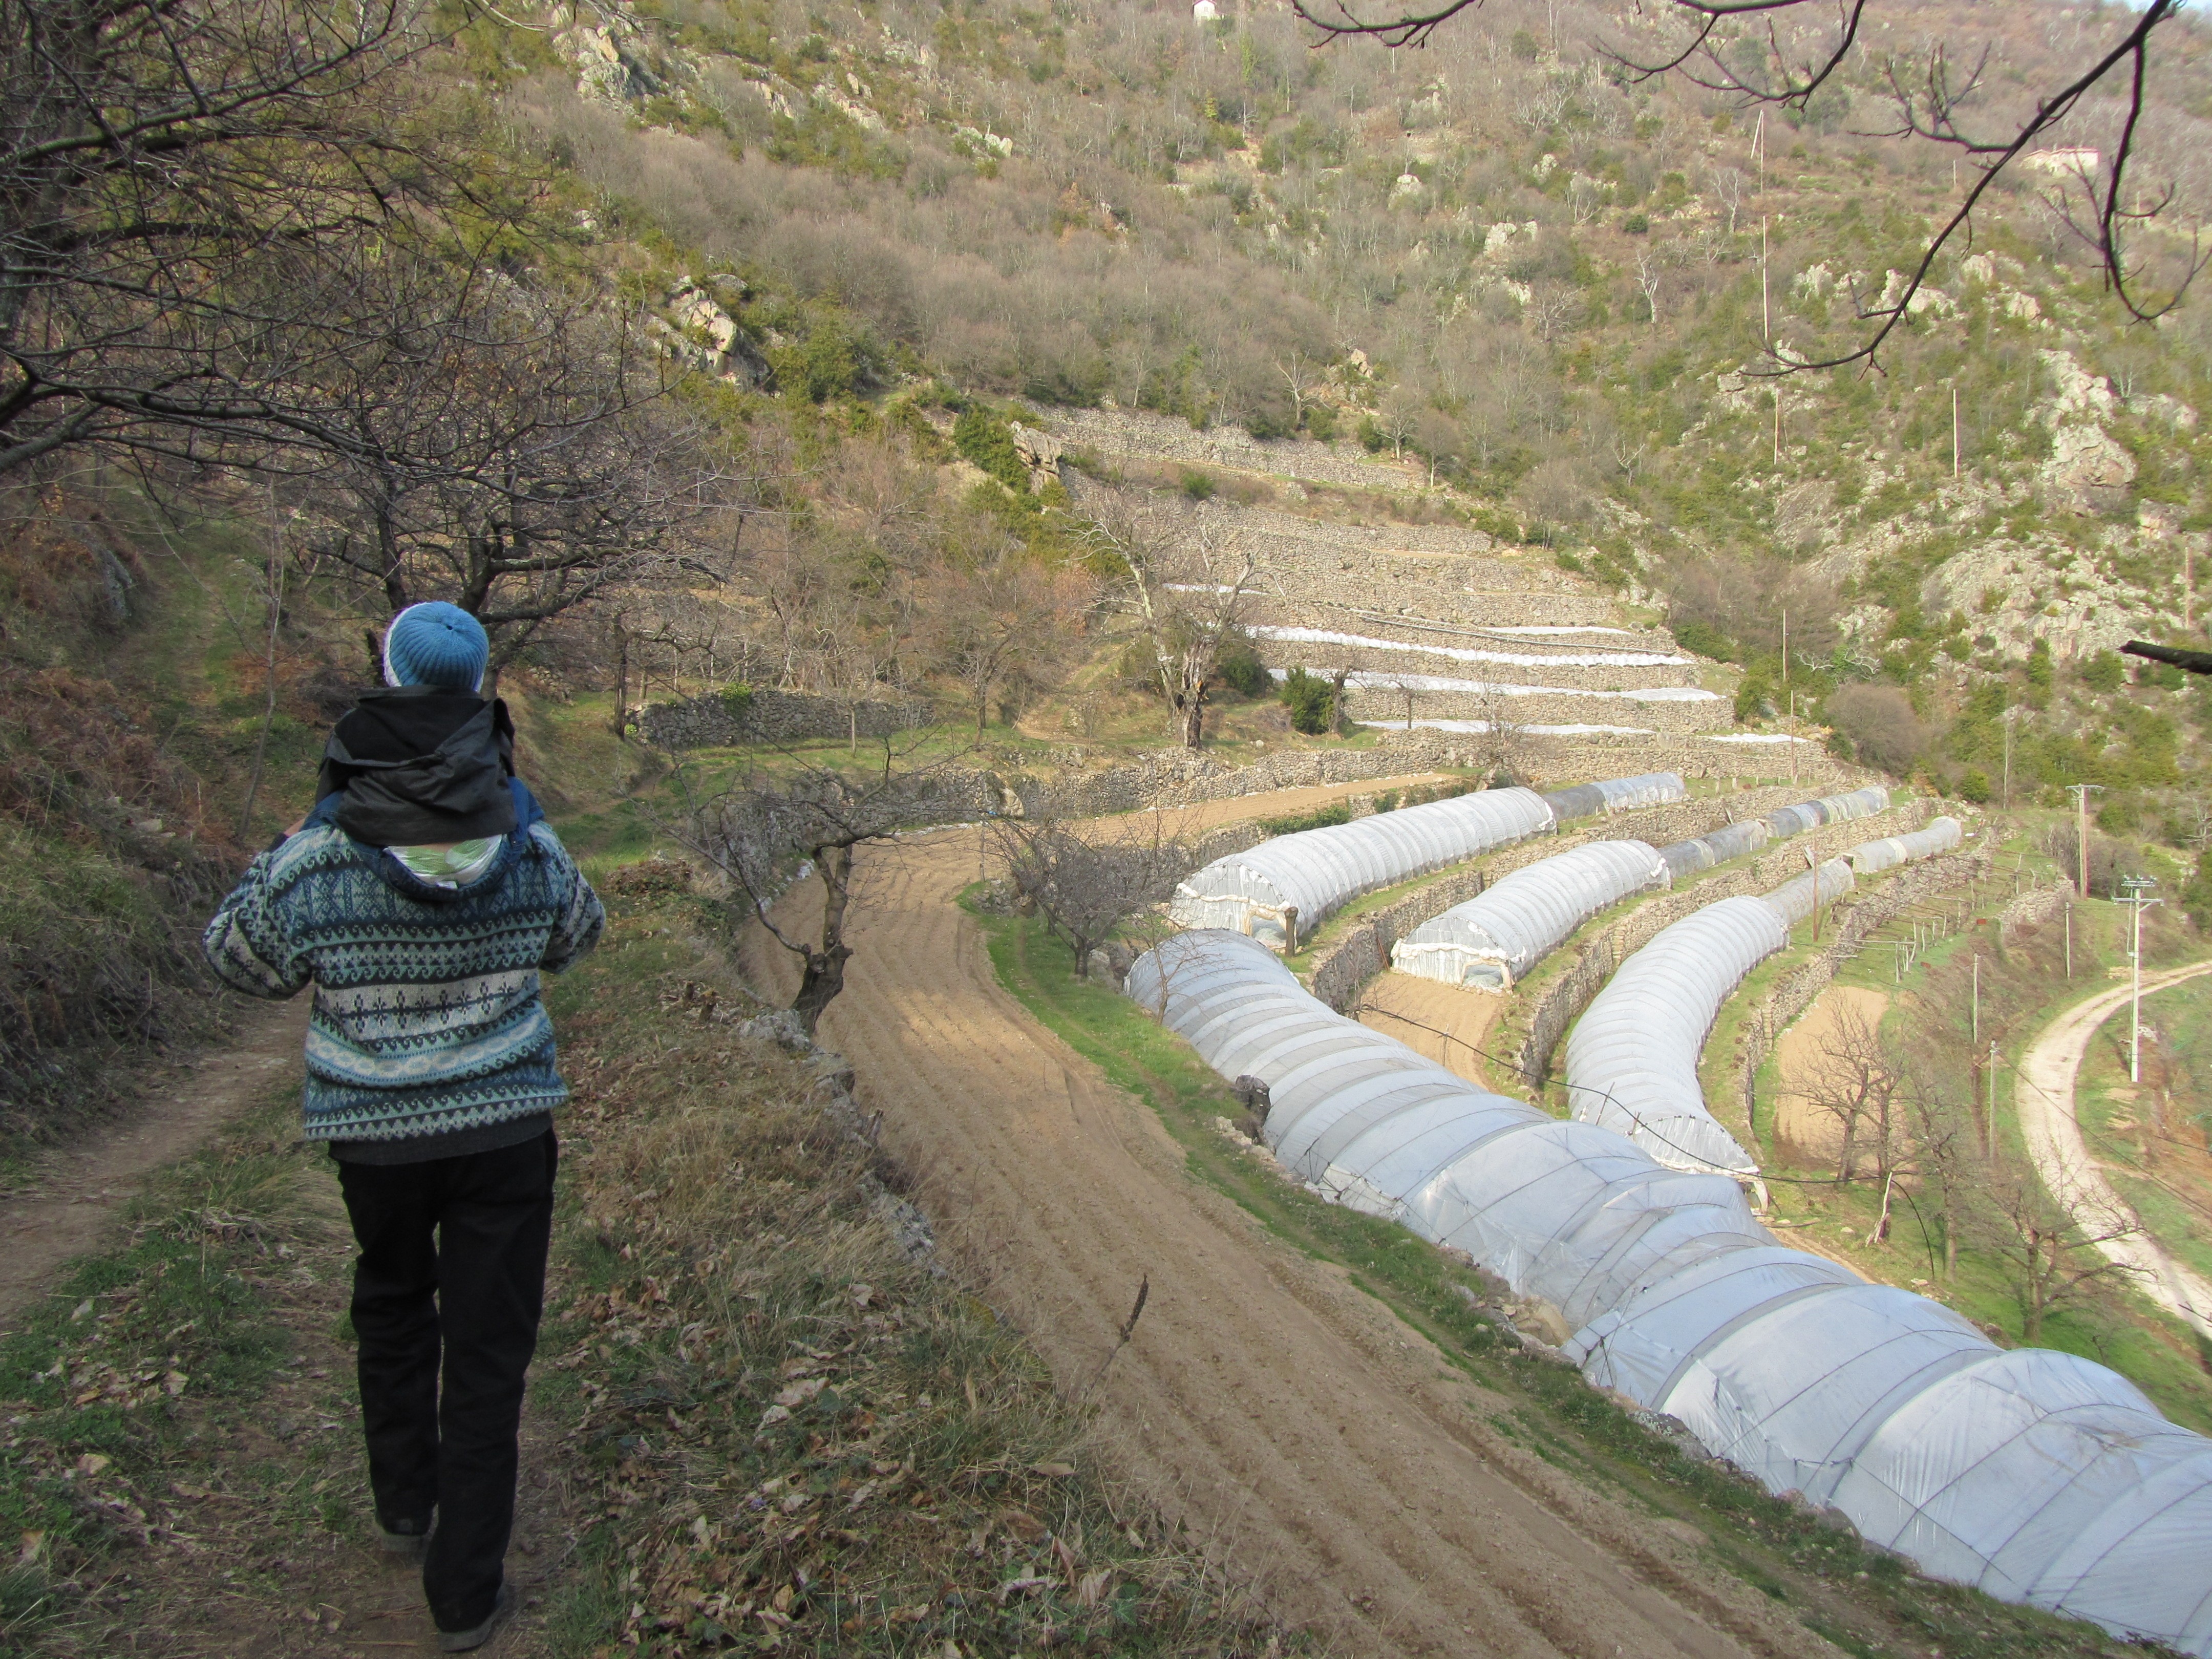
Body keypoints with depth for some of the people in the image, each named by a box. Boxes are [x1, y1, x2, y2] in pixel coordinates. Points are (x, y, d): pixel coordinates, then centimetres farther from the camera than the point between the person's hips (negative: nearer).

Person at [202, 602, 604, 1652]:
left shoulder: (312, 863, -18)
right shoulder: (529, 847, -15)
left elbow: (242, 962, 2)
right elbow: (575, 936, 7)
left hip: (375, 1135, 1)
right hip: (504, 1130, 0)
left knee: (393, 1311, 28)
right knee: (487, 1349, 11)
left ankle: (404, 1510, 44)